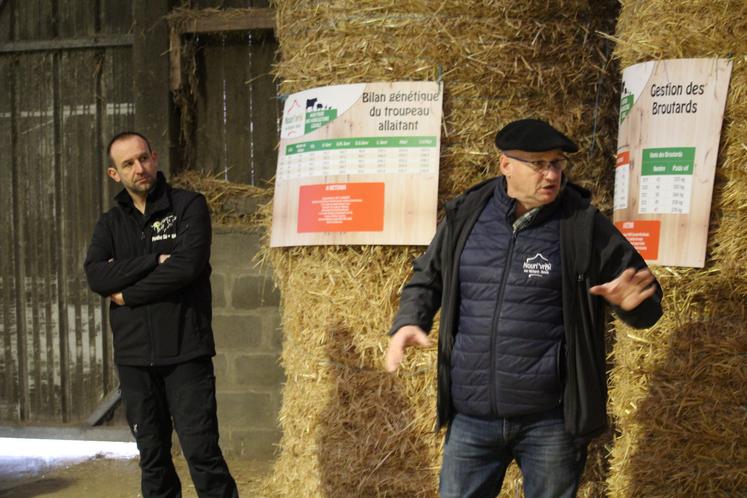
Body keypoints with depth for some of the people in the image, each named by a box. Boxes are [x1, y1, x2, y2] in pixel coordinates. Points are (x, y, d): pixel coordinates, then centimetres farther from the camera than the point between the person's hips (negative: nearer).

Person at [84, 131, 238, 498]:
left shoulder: (189, 206, -1)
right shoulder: (110, 223, 11)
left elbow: (187, 266, -16)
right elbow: (96, 276, -6)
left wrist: (126, 294, -7)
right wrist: (155, 261, -14)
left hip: (186, 353, -4)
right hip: (133, 357, 4)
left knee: (201, 451, -5)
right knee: (152, 457, 11)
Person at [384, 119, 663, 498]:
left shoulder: (583, 225, -6)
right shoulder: (465, 216, 1)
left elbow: (646, 305, 1)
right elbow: (427, 278, 15)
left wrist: (634, 303, -23)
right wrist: (409, 321, -4)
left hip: (551, 420, -2)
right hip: (470, 416, 2)